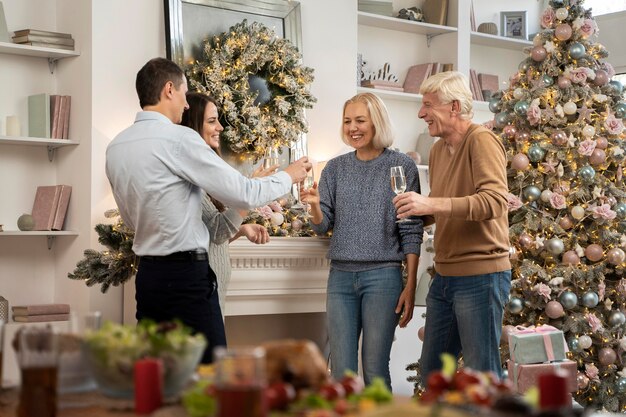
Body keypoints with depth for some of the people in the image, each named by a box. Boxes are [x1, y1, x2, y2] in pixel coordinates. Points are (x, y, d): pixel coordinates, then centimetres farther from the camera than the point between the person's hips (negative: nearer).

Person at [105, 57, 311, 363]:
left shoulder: (115, 147, 10)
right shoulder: (179, 138, -13)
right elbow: (243, 194, -11)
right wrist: (288, 176, 7)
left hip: (147, 273, 8)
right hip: (186, 274, -8)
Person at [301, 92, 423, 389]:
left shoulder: (401, 166, 0)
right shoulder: (335, 169, 10)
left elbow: (411, 232, -1)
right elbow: (322, 227, 8)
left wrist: (410, 286, -6)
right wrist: (315, 206, -14)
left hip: (383, 276, -3)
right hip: (341, 276, 3)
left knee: (375, 370, -1)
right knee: (341, 371, 4)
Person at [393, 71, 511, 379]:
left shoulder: (481, 141, -12)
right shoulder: (438, 149, 13)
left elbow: (496, 201, -26)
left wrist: (432, 204, -33)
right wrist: (417, 209, 3)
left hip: (480, 275, -9)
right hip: (444, 276, 9)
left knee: (482, 375, -1)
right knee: (431, 370, 16)